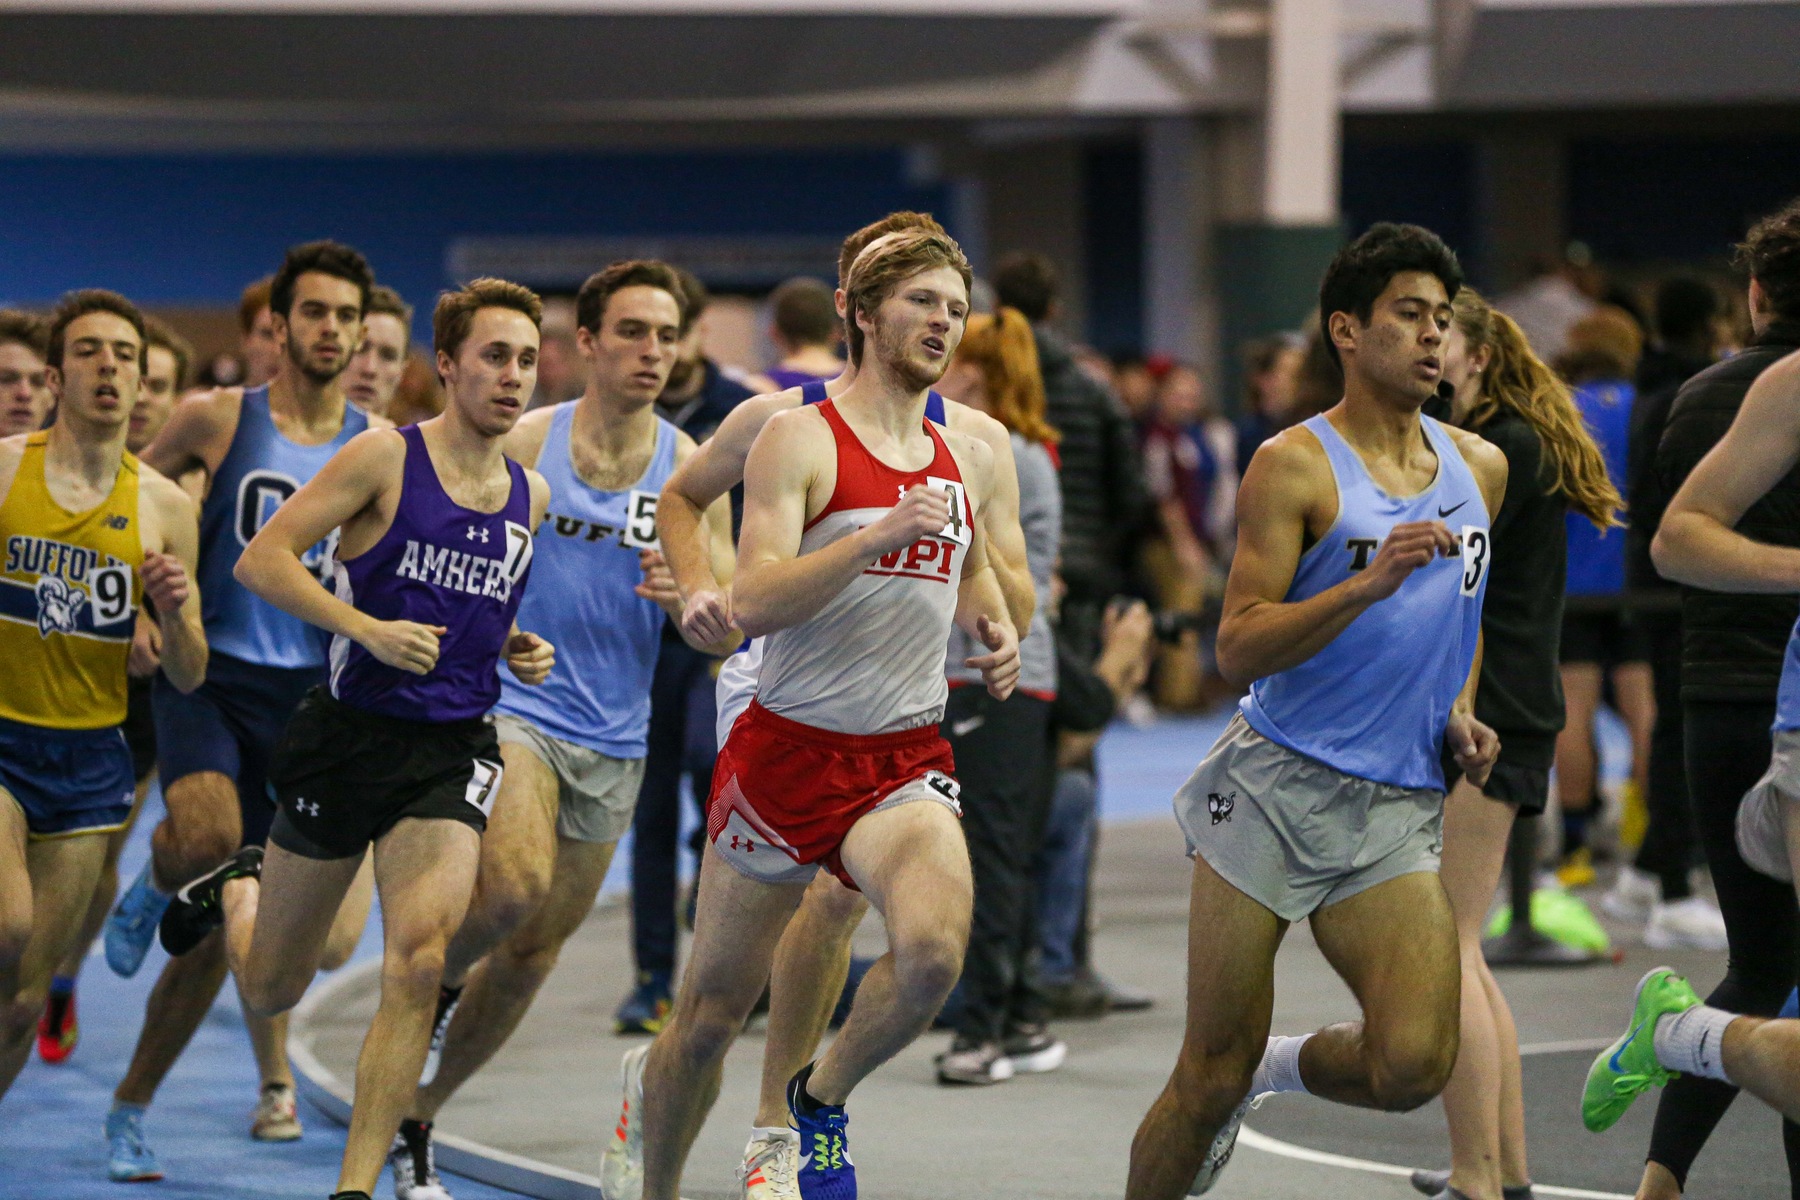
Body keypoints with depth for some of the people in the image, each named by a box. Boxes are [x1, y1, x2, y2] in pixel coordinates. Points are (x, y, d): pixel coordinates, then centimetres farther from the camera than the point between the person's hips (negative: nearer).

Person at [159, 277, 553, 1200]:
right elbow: (261, 561, -13)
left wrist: (518, 649, 6)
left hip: (453, 750, 3)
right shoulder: (385, 458, -9)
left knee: (418, 965, -19)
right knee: (271, 989, 11)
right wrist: (372, 630, -23)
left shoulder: (529, 495, 8)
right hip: (351, 733, -3)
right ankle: (237, 890, 47)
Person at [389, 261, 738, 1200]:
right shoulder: (522, 444, -4)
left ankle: (414, 1124, 26)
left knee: (531, 956, 9)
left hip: (612, 742, 4)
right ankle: (433, 984, 3)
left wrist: (690, 600, -16)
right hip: (511, 710, -4)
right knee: (514, 885, -30)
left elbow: (729, 637, 5)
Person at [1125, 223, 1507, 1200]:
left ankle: (1281, 1071, 16)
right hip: (1276, 784, -4)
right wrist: (1369, 583, -22)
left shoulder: (1480, 469, 13)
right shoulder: (1294, 467, -5)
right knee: (1211, 1076, -3)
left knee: (1412, 1066, -15)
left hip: (1399, 808, 4)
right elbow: (1238, 650, -11)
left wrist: (1462, 716, 12)